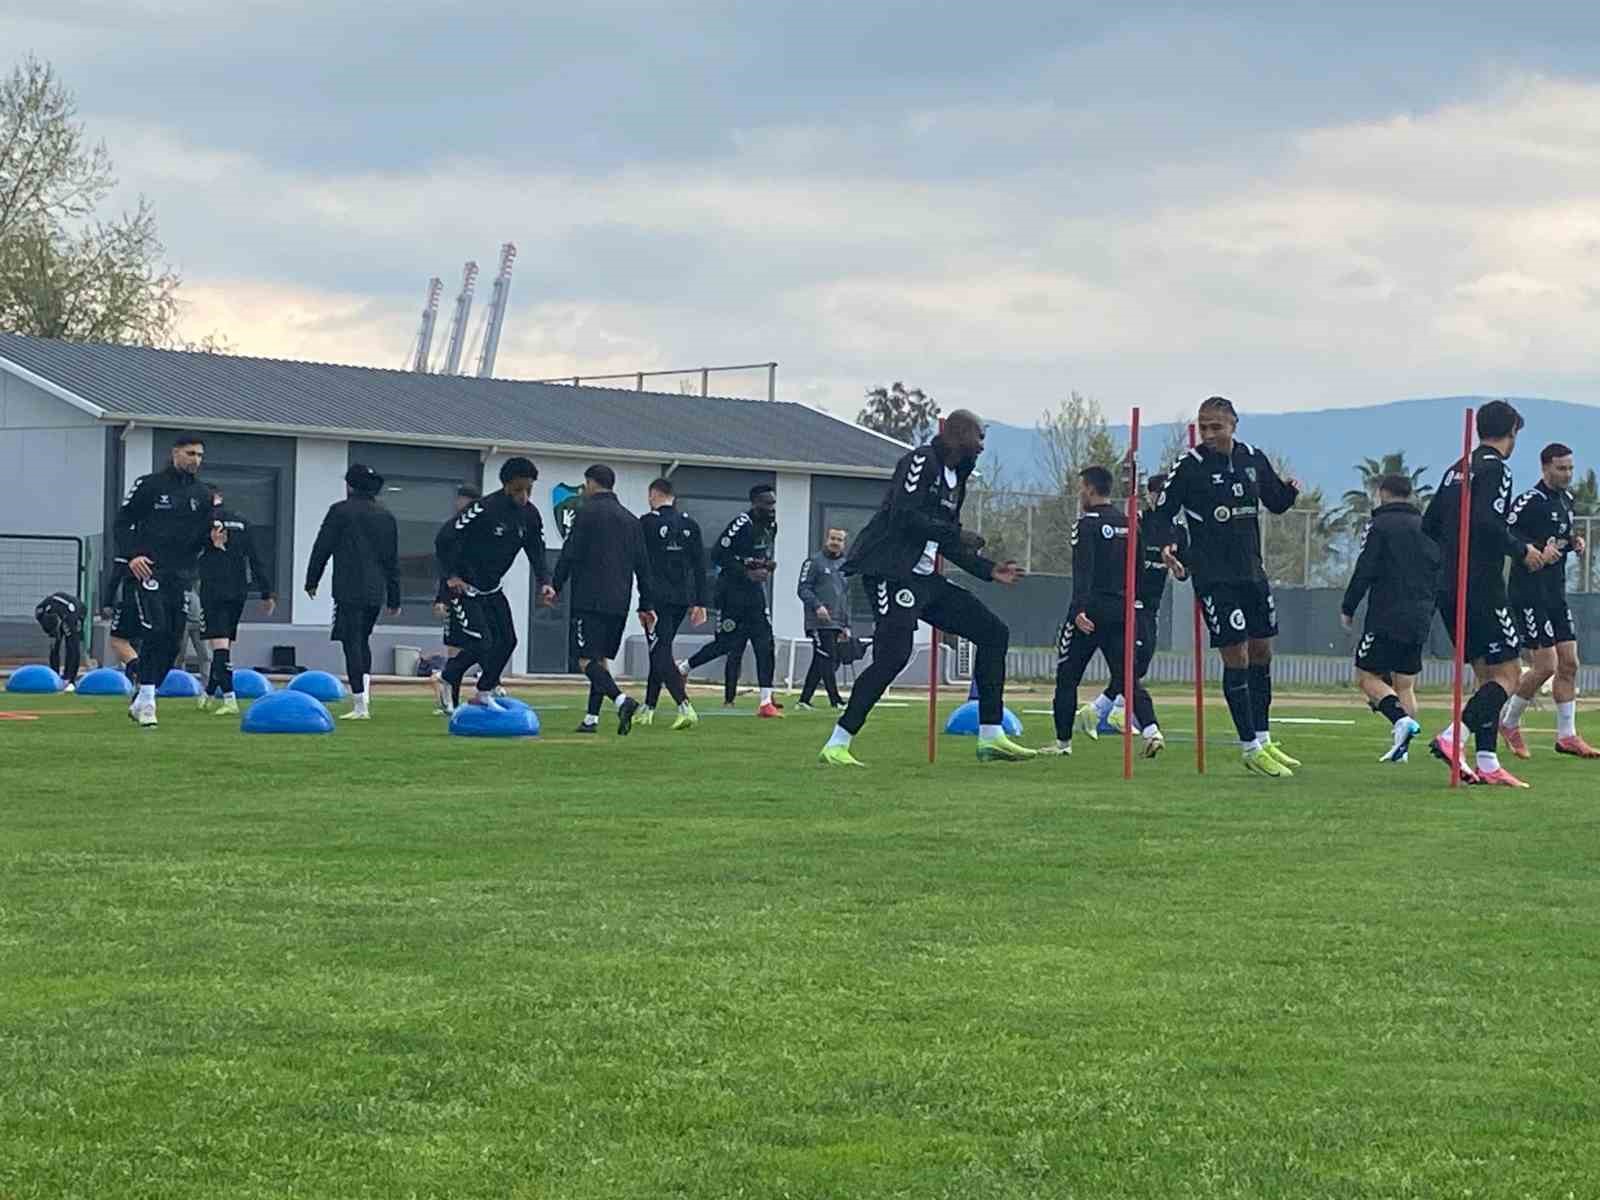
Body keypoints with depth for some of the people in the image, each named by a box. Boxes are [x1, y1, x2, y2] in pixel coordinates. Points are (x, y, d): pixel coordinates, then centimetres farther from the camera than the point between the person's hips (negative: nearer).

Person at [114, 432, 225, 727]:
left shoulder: (201, 495, 13)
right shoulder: (149, 485, -1)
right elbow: (122, 523, 0)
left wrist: (212, 538, -4)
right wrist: (131, 556, -14)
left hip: (180, 575, 6)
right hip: (148, 569, -6)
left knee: (173, 640, 3)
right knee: (155, 631, -18)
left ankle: (141, 702, 15)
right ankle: (146, 700, -13)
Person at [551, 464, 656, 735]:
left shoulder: (587, 512, -3)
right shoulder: (630, 519, 16)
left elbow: (569, 556, -7)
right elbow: (643, 565, 15)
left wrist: (554, 588, 1)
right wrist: (647, 605, 17)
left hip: (590, 600, -6)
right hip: (619, 603, 6)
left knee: (587, 659, -10)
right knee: (602, 658, 14)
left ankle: (621, 699, -31)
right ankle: (591, 717, 10)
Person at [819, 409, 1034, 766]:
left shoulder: (955, 478, 20)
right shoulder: (921, 461, -9)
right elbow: (903, 516, -22)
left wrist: (988, 570, 19)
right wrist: (956, 535, -15)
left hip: (925, 579, 10)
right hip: (892, 572, -10)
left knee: (993, 632, 8)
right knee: (894, 654, -22)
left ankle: (991, 737, 10)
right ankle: (837, 744, -15)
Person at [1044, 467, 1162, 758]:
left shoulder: (1088, 524, -8)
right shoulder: (1129, 524, 14)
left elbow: (1083, 572, -19)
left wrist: (1079, 610, -26)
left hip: (1091, 612, -6)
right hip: (1123, 610, 6)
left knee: (1067, 676, 7)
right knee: (1126, 676, 4)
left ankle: (1063, 741, 12)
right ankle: (1151, 731, -17)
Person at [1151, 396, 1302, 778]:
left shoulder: (1254, 459, 5)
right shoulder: (1190, 467, -9)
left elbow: (1276, 502, 17)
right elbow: (1162, 514, -5)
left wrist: (1290, 490, -5)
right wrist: (1165, 545, -23)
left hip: (1252, 571, 6)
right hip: (1214, 577, -6)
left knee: (1262, 652, 12)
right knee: (1236, 657, -7)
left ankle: (1263, 739, 25)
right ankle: (1251, 749, 1)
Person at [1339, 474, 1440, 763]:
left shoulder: (1378, 525, -5)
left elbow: (1364, 573, -11)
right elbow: (1439, 574, 15)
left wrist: (1348, 609, -1)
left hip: (1386, 617, -6)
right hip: (1419, 620, 6)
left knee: (1367, 677, 0)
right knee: (1405, 685, 10)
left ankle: (1401, 720, -22)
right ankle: (1402, 746, 1)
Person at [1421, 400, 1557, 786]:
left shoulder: (1457, 469, 15)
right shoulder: (1495, 468, -10)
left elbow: (1429, 524, 18)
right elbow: (1488, 522, -23)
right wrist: (1522, 551, -9)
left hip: (1449, 588, 9)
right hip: (1482, 590, -9)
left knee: (1485, 674, 12)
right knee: (1508, 673, -4)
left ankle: (1487, 764, 6)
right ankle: (1452, 737, -20)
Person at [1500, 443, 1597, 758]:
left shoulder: (1566, 500, 13)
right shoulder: (1529, 501, -14)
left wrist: (1573, 542, 6)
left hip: (1556, 594, 9)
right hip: (1529, 594, -8)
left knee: (1569, 663, 5)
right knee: (1546, 665, -10)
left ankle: (1567, 736, 10)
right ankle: (1508, 721, 10)